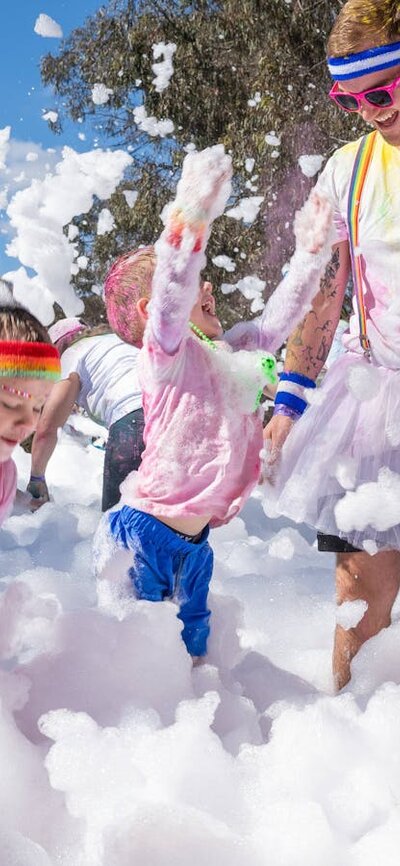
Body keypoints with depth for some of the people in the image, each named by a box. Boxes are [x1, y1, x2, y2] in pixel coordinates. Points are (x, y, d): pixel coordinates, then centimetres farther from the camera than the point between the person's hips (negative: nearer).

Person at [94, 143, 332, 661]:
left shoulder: (226, 352, 10)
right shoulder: (166, 354, -15)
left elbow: (274, 321, 20)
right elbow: (171, 298, -34)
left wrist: (311, 253, 14)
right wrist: (191, 221, -49)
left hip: (193, 540, 8)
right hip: (143, 535, -8)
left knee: (192, 649, 16)